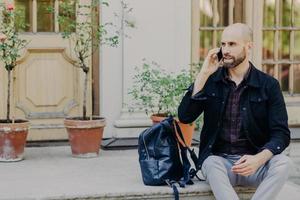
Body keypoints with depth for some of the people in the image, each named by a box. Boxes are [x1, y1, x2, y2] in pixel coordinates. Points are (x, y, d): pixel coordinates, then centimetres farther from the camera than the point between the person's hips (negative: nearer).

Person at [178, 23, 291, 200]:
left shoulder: (268, 85, 1)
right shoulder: (211, 80, 5)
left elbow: (281, 133, -4)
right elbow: (184, 117, -4)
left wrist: (259, 159, -24)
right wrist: (203, 75, -9)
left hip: (253, 161, 0)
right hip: (218, 158, 0)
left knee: (283, 163, -30)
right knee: (212, 164, -34)